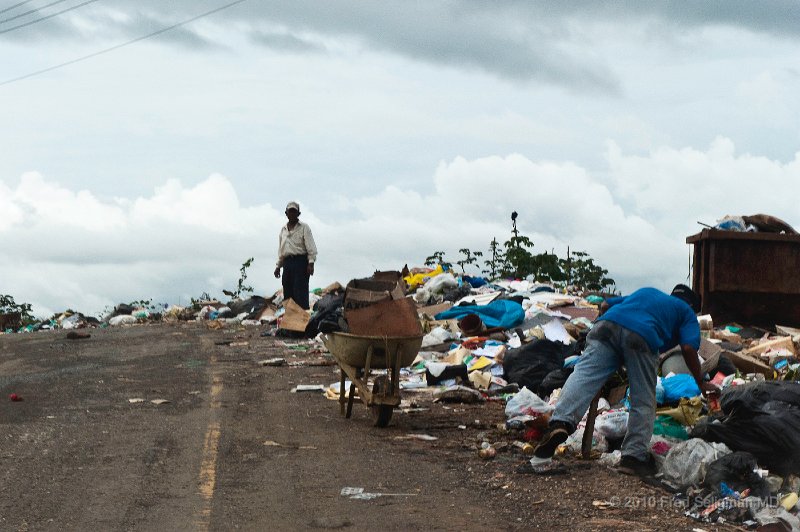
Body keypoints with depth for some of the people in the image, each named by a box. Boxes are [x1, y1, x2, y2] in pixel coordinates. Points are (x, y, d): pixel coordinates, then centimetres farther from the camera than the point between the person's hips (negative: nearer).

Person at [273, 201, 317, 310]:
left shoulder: (304, 227, 2)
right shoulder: (283, 229, 19)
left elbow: (311, 248, -5)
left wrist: (311, 263, -14)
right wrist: (278, 266, 19)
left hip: (300, 261, -6)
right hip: (287, 262, 6)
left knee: (300, 293, -12)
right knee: (287, 294, 4)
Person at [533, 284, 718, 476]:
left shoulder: (646, 292, 43)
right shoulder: (687, 312, 29)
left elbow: (605, 305, 36)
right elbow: (688, 348, 11)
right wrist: (701, 383, 21)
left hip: (607, 324, 3)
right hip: (642, 336, -3)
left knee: (583, 374, -12)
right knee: (644, 401, 7)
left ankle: (561, 421, -36)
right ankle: (634, 456, 0)